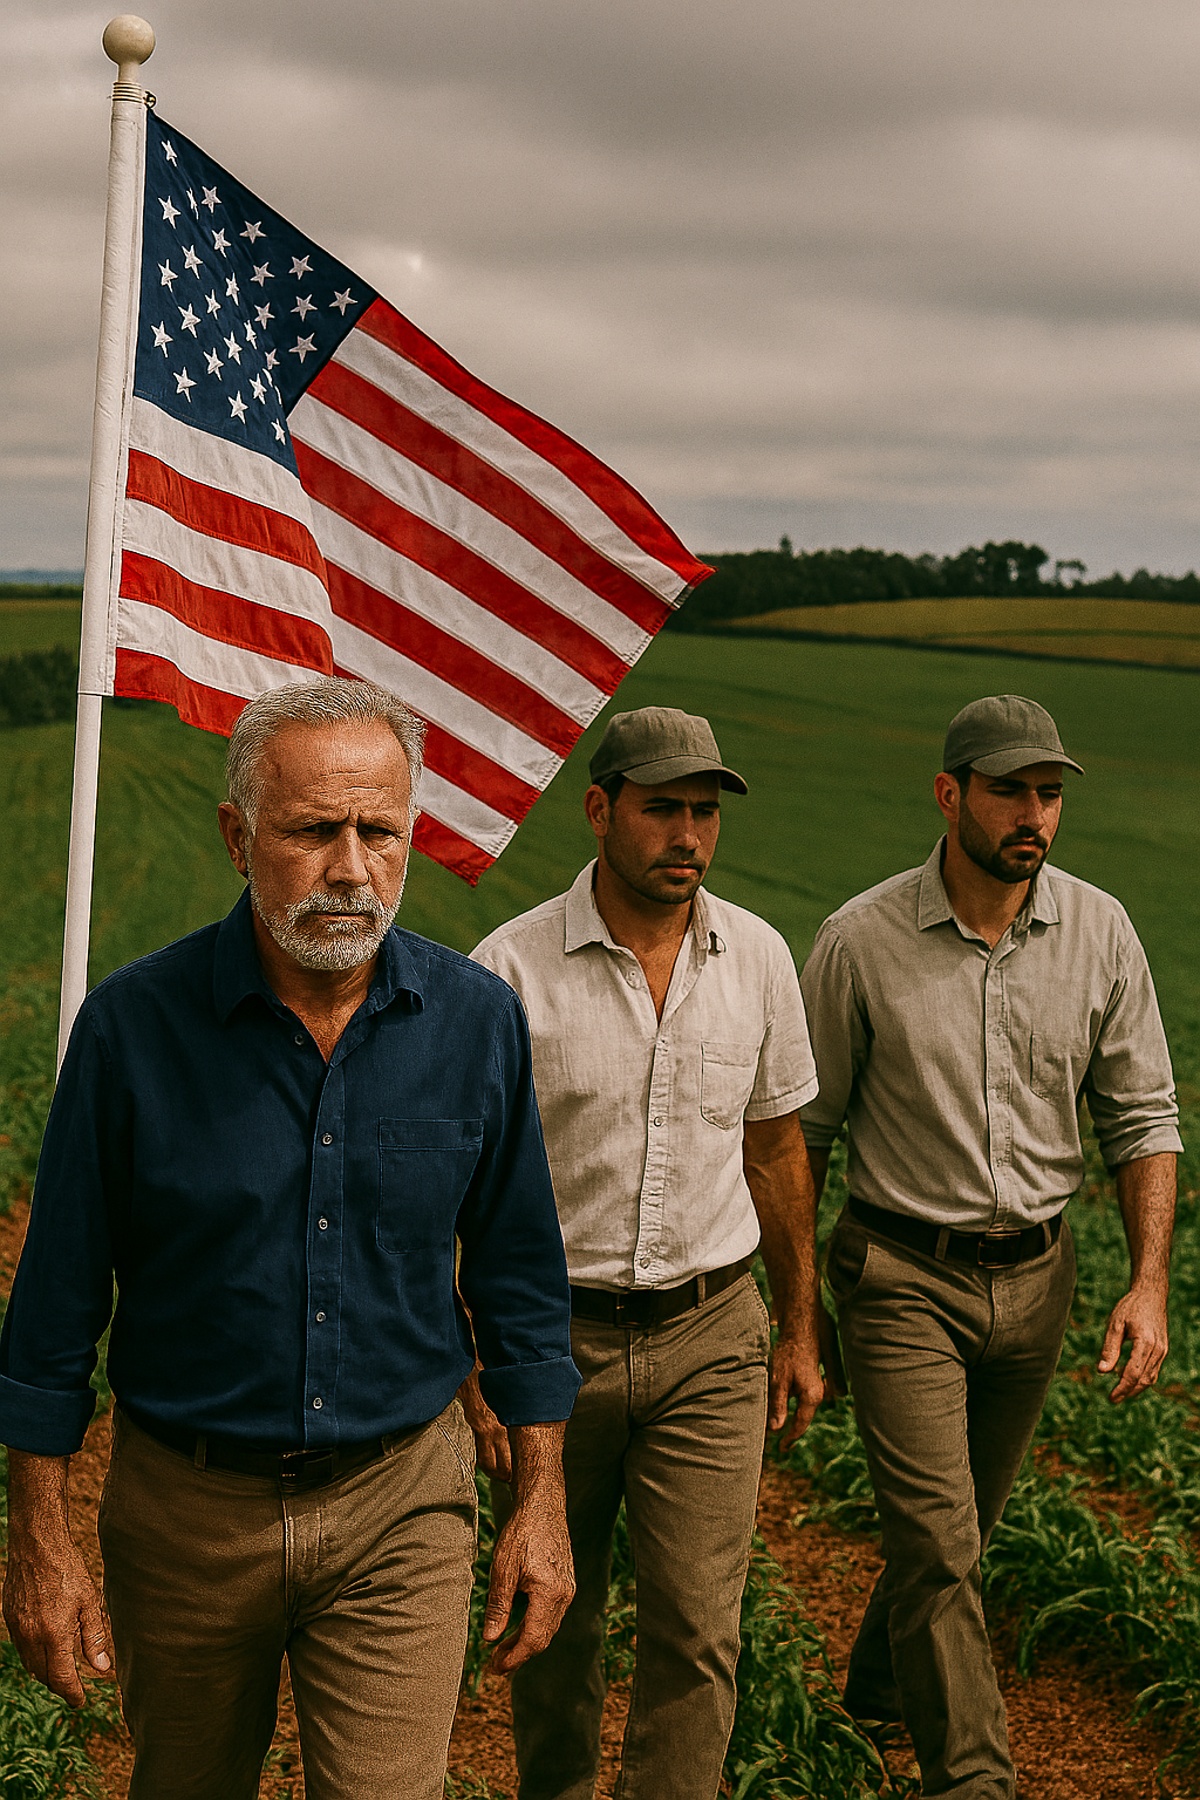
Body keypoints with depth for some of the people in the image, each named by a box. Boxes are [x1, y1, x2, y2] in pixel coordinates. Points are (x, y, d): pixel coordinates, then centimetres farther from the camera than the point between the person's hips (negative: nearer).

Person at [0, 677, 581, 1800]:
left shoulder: (477, 1022, -7)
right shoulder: (133, 1025, -13)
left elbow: (516, 1275, 4)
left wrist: (541, 1499, 5)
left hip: (400, 1502, 0)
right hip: (187, 1507, 0)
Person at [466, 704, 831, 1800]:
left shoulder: (758, 958, 0)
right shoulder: (511, 970, -11)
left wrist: (800, 1331, 14)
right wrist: (472, 1365, -9)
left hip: (709, 1342, 2)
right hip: (554, 1337, -1)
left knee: (698, 1628, -2)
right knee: (553, 1616, 15)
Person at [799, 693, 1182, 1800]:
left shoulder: (1099, 932, -3)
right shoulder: (862, 941, -11)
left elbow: (1142, 1117, 4)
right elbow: (802, 1128, -1)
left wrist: (1149, 1284, -5)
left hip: (1035, 1272, 4)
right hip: (905, 1276, -4)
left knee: (964, 1526, 19)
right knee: (939, 1541, -10)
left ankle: (881, 1687, 43)